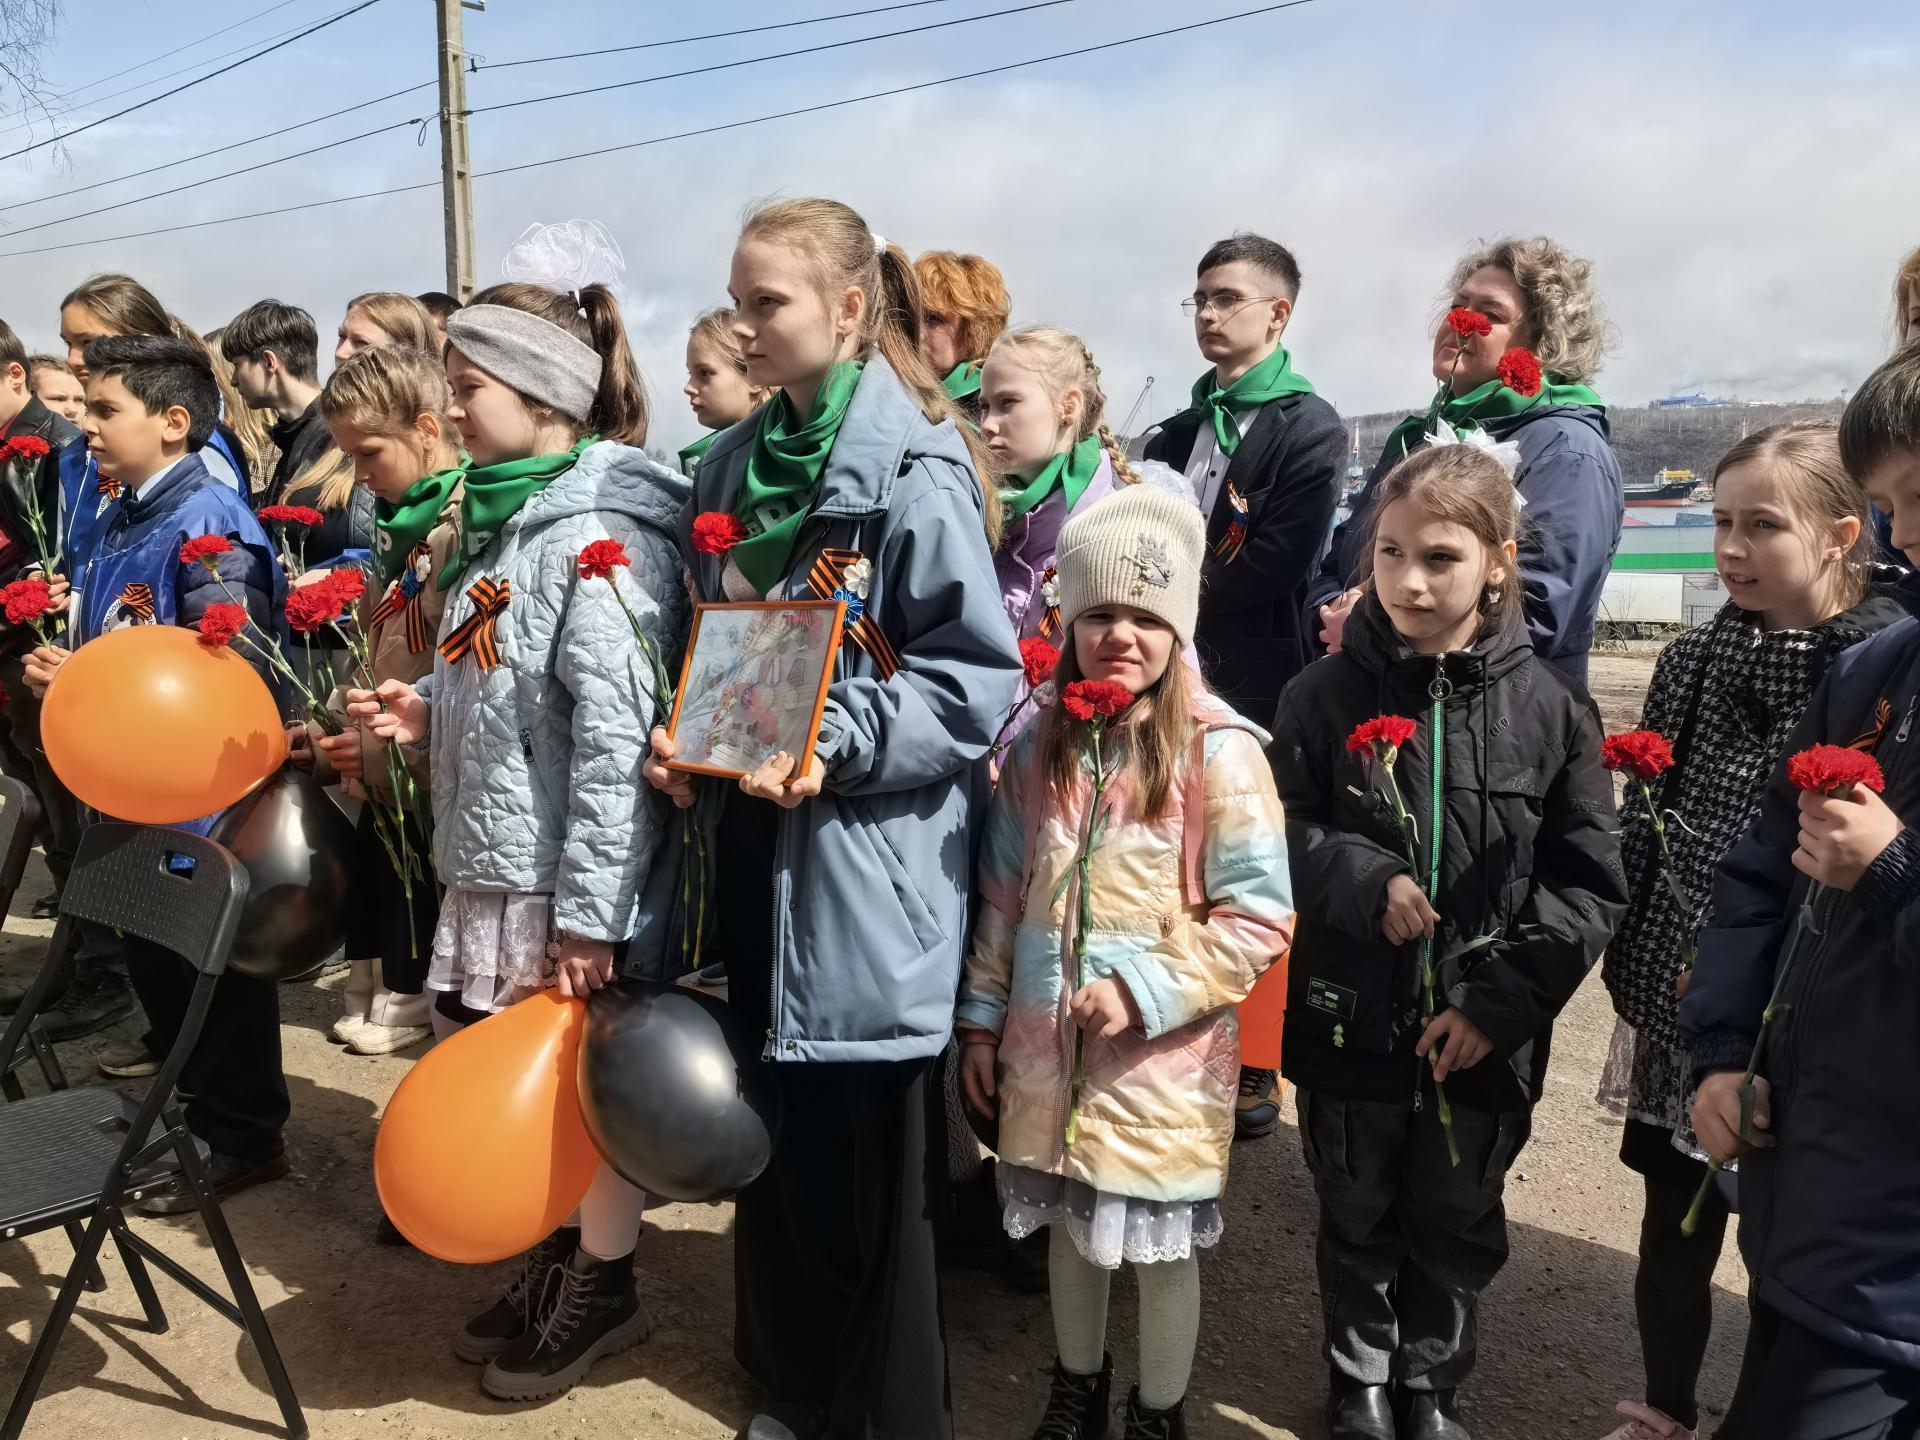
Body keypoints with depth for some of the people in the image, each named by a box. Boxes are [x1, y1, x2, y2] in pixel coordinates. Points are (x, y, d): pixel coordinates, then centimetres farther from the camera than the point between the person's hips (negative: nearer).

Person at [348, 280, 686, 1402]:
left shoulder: (601, 534, -17)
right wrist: (429, 712, 4)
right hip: (493, 868, 9)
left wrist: (591, 909, -23)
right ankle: (558, 1257, 37)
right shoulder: (505, 521, 12)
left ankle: (605, 1290, 26)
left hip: (568, 881, -9)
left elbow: (616, 731, -22)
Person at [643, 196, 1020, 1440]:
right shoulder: (734, 466, 10)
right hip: (756, 850, 7)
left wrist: (839, 747, -24)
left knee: (869, 1163, 6)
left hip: (867, 870, -7)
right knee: (775, 1141, 18)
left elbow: (978, 676, -14)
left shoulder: (916, 472, -12)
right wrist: (683, 738, 1)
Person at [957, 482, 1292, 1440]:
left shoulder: (1218, 753, -13)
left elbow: (1258, 916, -13)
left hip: (1164, 1054, -4)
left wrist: (1143, 992, -19)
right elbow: (1004, 896, 9)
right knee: (1070, 1229, 20)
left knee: (1163, 1246, 12)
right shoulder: (1039, 746, 2)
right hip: (1048, 1044, 4)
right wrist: (982, 1019, 10)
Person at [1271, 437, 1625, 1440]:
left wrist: (1500, 998, -14)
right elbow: (1280, 836, -3)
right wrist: (1365, 880, -20)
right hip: (1349, 1022, 0)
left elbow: (1588, 885, -6)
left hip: (1486, 1043, 0)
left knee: (1458, 1227, 20)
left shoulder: (1549, 708, -9)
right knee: (1358, 1221, 19)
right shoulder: (1326, 695, -8)